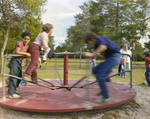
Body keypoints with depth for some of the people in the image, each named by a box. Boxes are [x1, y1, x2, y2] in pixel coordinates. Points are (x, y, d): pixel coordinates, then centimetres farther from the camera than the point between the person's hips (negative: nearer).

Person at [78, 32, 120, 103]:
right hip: (110, 58, 10)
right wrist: (82, 53, 16)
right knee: (95, 70, 13)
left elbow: (103, 47, -34)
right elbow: (93, 56, 22)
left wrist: (92, 54, -30)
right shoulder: (96, 45, 17)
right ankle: (103, 91, 16)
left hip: (114, 57, -10)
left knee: (100, 75, -12)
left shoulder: (99, 38, -11)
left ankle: (106, 98, -5)